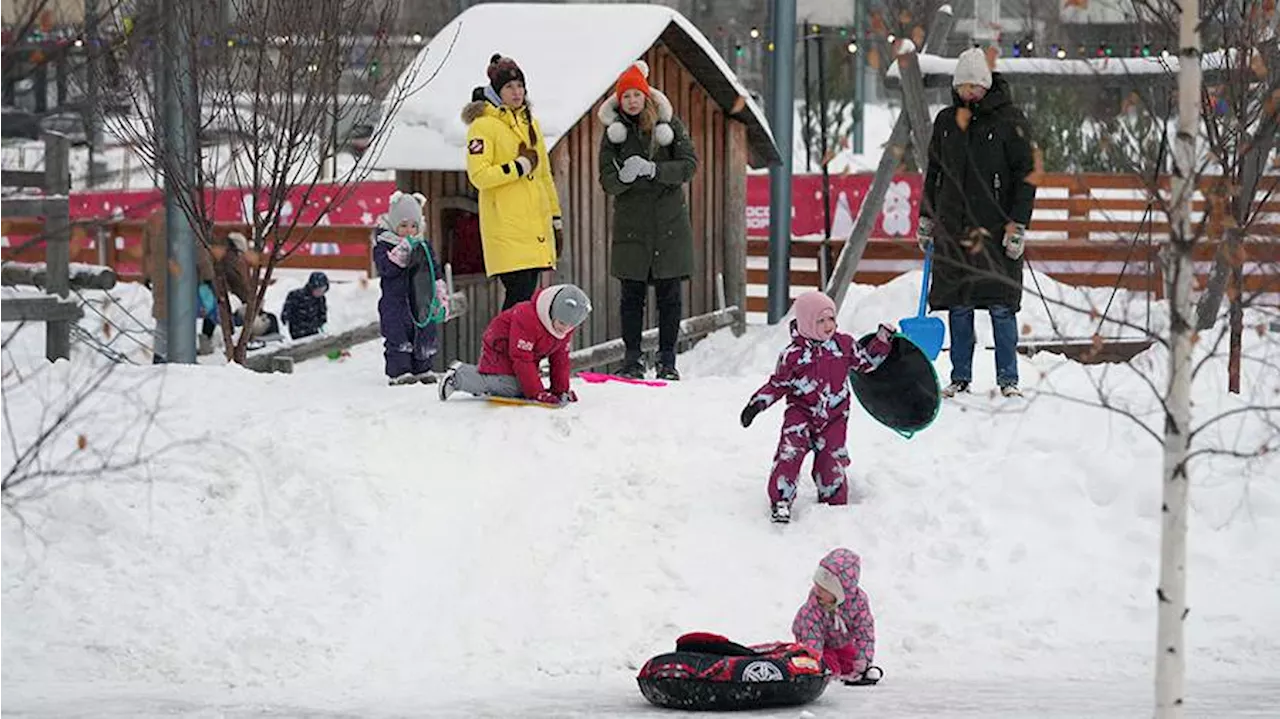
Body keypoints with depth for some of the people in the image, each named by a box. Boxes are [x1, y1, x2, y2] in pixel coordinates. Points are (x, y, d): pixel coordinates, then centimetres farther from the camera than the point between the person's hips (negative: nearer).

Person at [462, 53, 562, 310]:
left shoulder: (529, 123, 19)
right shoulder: (483, 125, -5)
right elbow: (479, 176, -16)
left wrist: (555, 218, 22)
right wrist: (520, 167, -13)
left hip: (535, 226, 7)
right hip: (506, 228, -7)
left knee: (527, 293, 6)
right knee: (519, 293, -15)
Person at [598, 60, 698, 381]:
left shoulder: (670, 125, 3)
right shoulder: (614, 132, 5)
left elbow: (689, 165, -6)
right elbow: (607, 180, -2)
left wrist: (653, 170, -20)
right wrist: (624, 177, -25)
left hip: (670, 222, 0)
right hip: (631, 224, 0)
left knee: (669, 294, 0)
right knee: (632, 294, 0)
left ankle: (667, 360, 6)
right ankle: (632, 359, 6)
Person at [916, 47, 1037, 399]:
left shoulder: (1009, 120, -4)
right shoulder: (946, 121, 10)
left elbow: (1026, 173, -5)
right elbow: (934, 172, 21)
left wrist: (1018, 224, -11)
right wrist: (926, 218, 18)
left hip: (996, 230, -4)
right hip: (953, 228, 4)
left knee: (1002, 307, -3)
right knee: (958, 307, 6)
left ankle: (1008, 379, 3)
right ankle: (960, 377, 13)